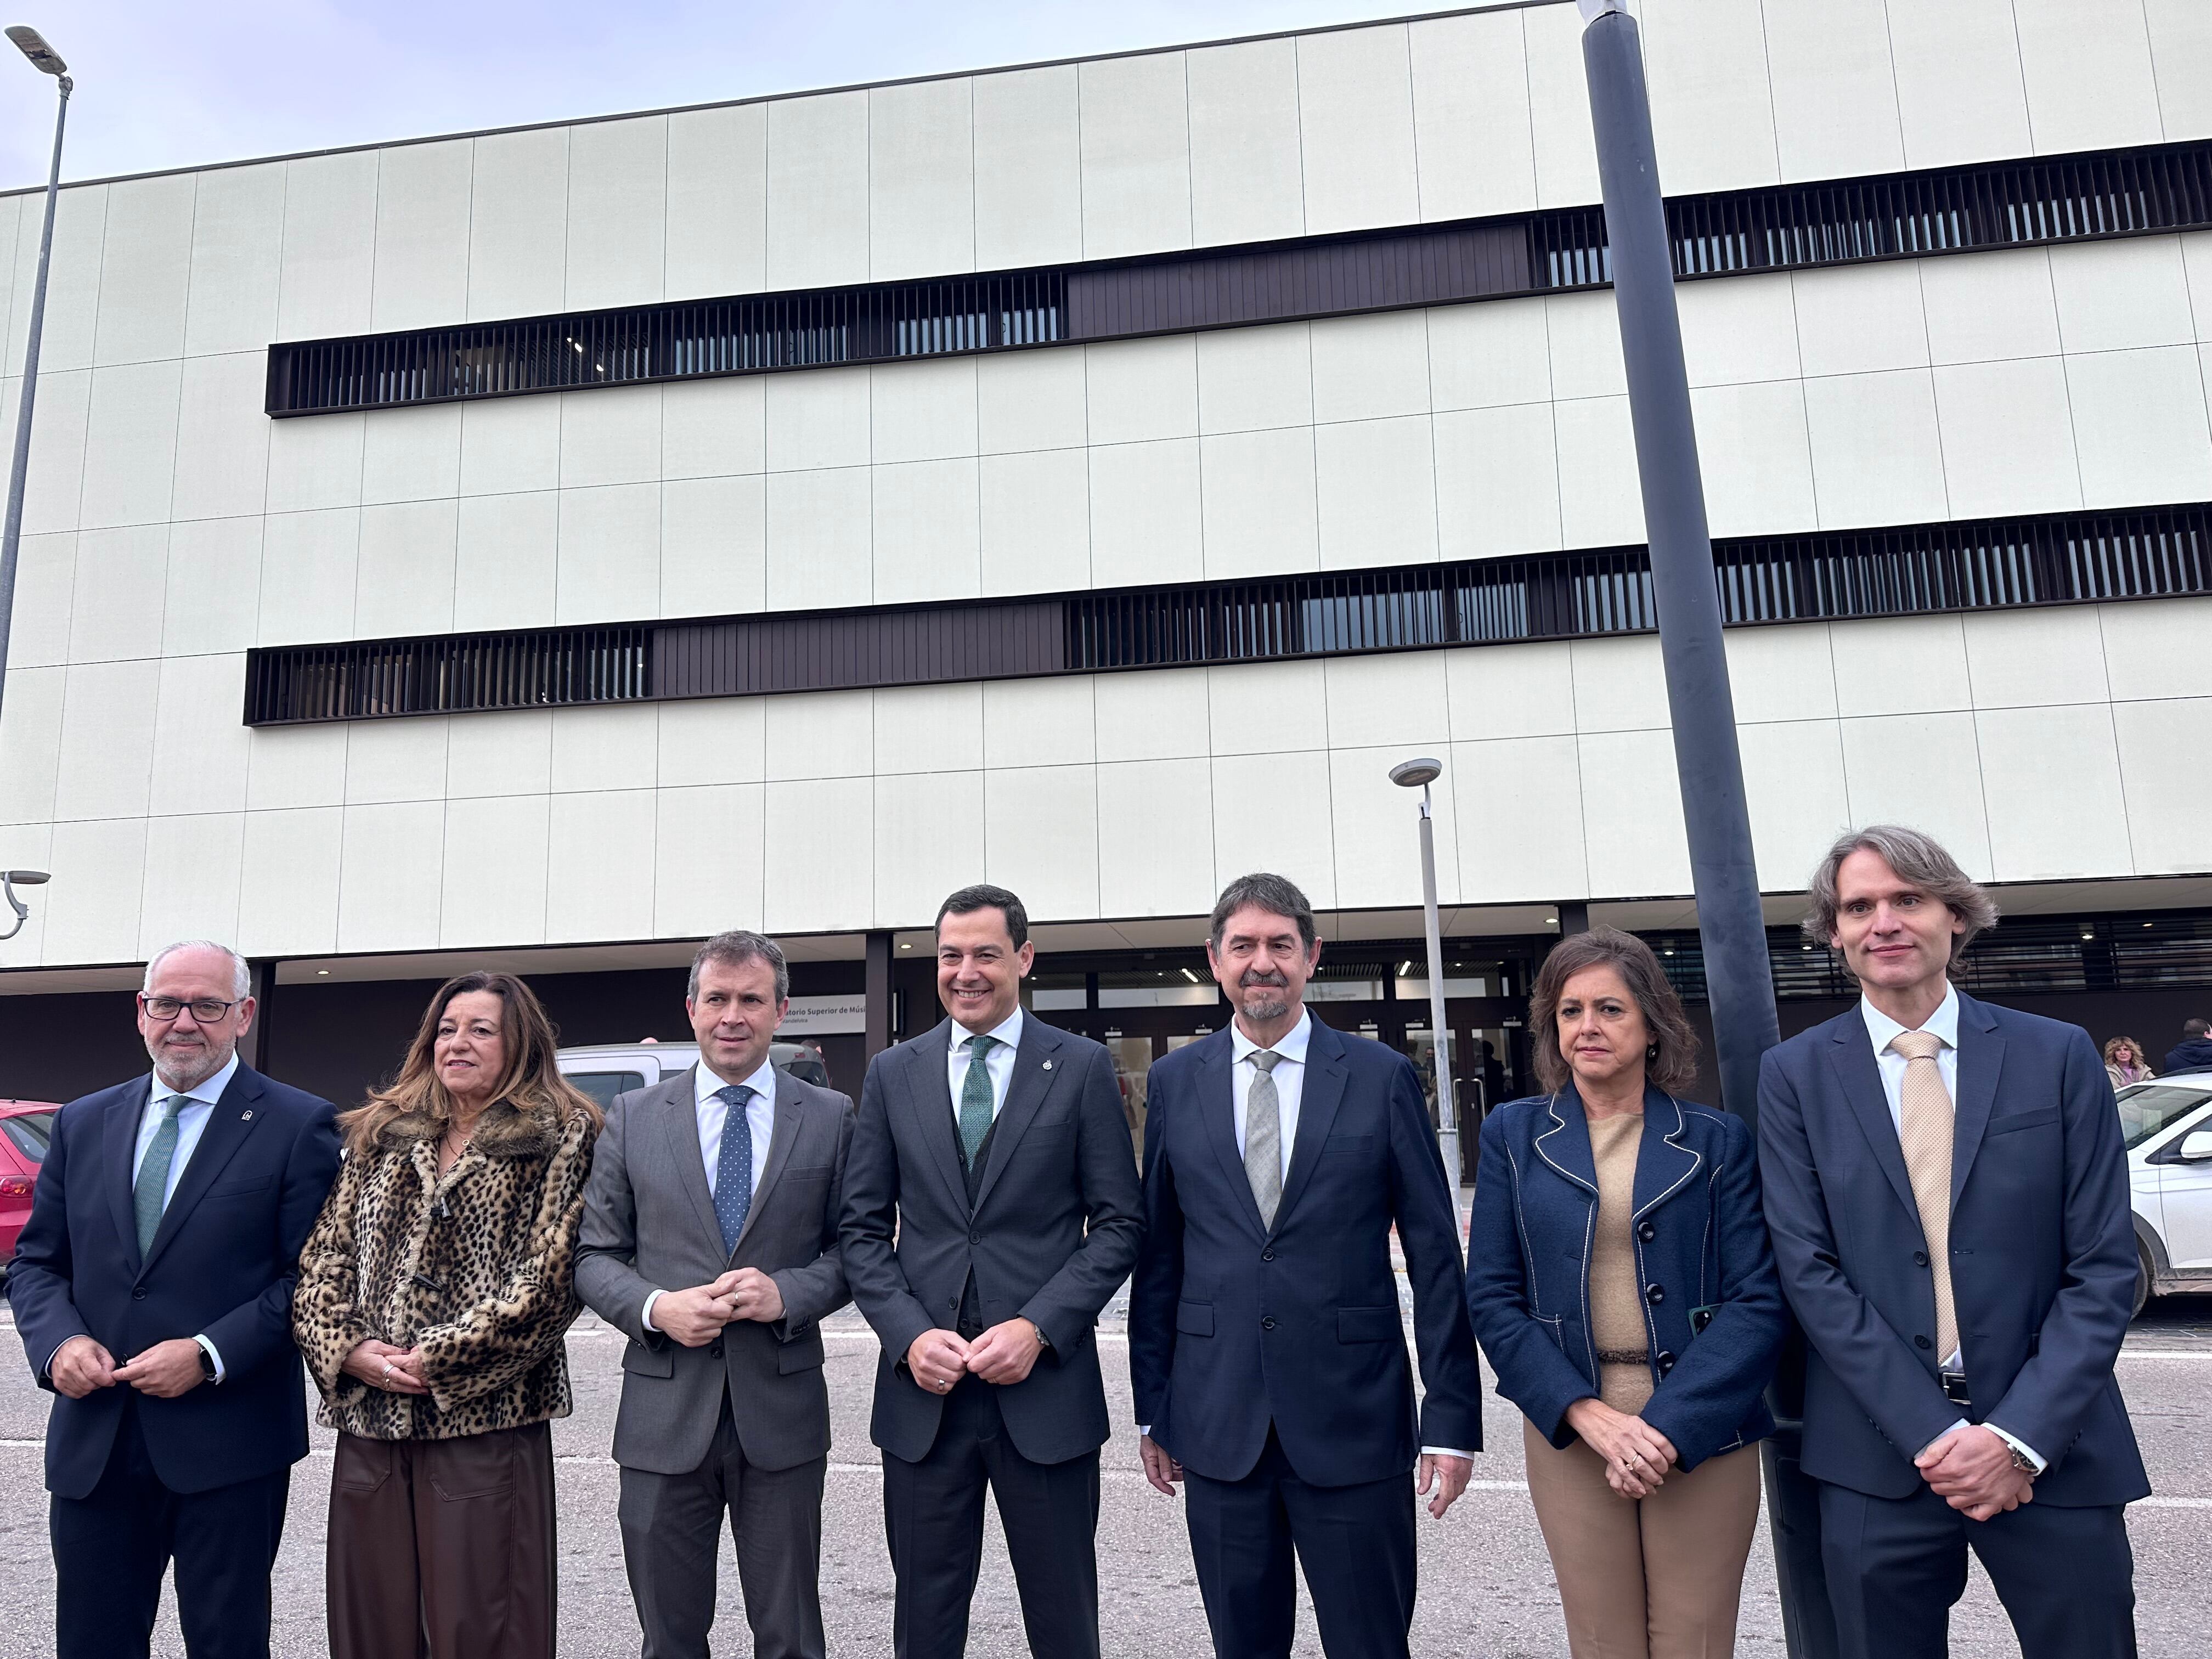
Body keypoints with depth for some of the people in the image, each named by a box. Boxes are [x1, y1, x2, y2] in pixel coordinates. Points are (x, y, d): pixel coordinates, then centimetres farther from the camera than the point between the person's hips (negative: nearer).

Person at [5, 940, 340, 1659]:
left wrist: (209, 1354, -17)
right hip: (90, 1444, 4)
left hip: (227, 1444, -4)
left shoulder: (298, 1125, -5)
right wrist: (59, 1340, -7)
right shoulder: (83, 1124, 10)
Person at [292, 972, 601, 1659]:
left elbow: (548, 1277, -9)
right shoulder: (379, 1136, 15)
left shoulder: (560, 1138, -1)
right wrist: (345, 1348, -5)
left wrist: (439, 1358, -12)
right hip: (368, 1422, 5)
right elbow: (323, 1258, 11)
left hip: (484, 1423, -4)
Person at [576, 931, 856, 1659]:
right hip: (664, 1415, 1)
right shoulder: (631, 1119, 4)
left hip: (782, 1414, -1)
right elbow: (594, 1255, 5)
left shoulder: (830, 1118, 2)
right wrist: (655, 1307, -14)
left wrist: (789, 1293, -15)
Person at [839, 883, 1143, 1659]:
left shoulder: (1082, 1067, 0)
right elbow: (863, 1229, 6)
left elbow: (1119, 1223, -1)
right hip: (923, 1391, 2)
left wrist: (1039, 1328, -12)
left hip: (1045, 1388, -2)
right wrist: (910, 1335, -8)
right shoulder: (893, 1073, 6)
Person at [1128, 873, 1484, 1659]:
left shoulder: (1382, 1078, -1)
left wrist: (1452, 1417, -4)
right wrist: (1152, 1408, 8)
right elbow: (1157, 1255, 8)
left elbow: (1436, 1258, -1)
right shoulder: (1176, 1082, 4)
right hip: (1219, 1420, 2)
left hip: (1354, 1421, -2)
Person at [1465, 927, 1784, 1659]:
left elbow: (1758, 1302, -4)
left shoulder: (1717, 1139, 1)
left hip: (1701, 1430, 0)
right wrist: (1590, 1414, -12)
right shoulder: (1513, 1134, 3)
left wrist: (1669, 1427, -15)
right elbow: (1491, 1295, 0)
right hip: (1567, 1428, 1)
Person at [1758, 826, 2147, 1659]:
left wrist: (2019, 1435, -11)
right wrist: (1931, 1433, -12)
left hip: (2053, 1449, 1)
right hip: (1879, 1458, 0)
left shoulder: (2059, 1056, 1)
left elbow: (2104, 1267, -2)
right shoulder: (1795, 1073, 0)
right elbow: (1809, 1270, -5)